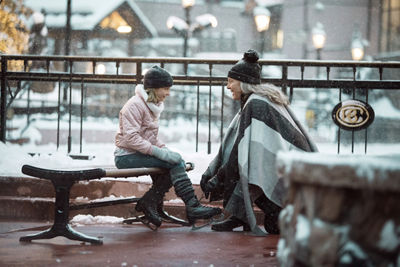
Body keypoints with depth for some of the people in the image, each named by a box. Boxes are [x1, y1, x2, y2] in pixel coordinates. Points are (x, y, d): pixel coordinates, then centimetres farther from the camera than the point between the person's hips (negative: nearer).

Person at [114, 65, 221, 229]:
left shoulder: (153, 105, 17)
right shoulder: (135, 105, -13)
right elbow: (131, 138, -23)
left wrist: (165, 149, 2)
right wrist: (159, 152, -26)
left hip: (141, 154, 9)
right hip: (127, 156, -9)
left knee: (178, 162, -10)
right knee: (175, 162, -21)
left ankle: (149, 202, -6)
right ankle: (192, 206, -22)